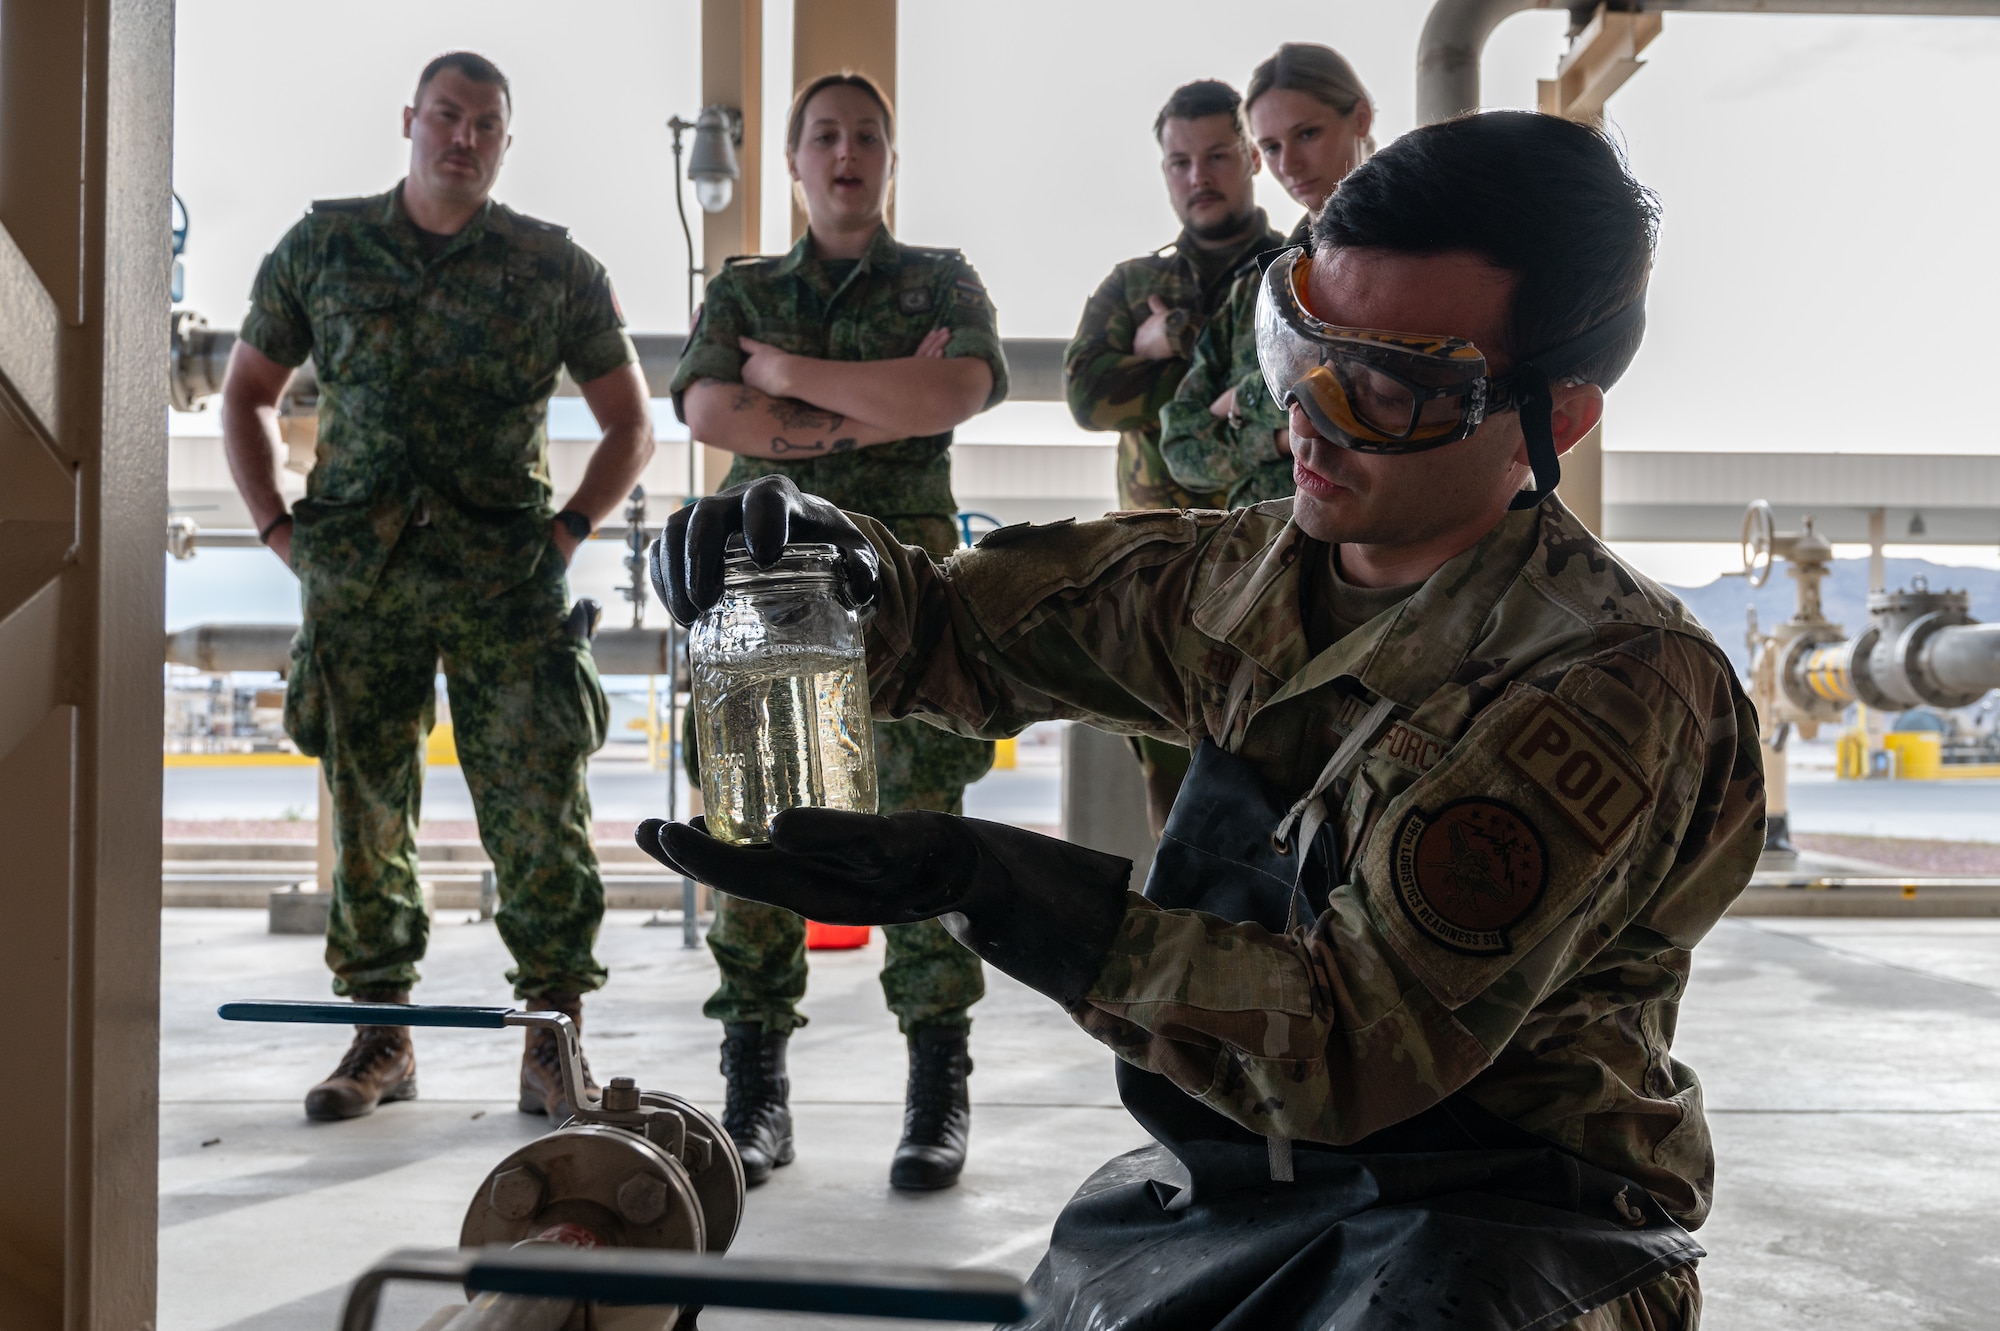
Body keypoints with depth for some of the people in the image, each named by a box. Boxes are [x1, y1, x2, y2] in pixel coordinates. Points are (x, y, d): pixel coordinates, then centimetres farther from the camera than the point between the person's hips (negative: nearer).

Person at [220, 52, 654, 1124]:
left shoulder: (558, 267, 6)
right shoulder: (321, 248, 10)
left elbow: (630, 426, 12)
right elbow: (245, 396, 18)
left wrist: (565, 533, 0)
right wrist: (278, 528, 7)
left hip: (505, 579, -2)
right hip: (353, 578, 2)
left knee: (537, 805, -6)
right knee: (365, 804, 7)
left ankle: (552, 1035, 4)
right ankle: (381, 1034, 19)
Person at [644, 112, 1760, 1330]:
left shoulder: (1615, 688, -20)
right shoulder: (1258, 577, 1)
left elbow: (1356, 1043, -25)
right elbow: (972, 632, 10)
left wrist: (976, 884, -30)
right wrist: (827, 555, -13)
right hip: (1231, 1190, 5)